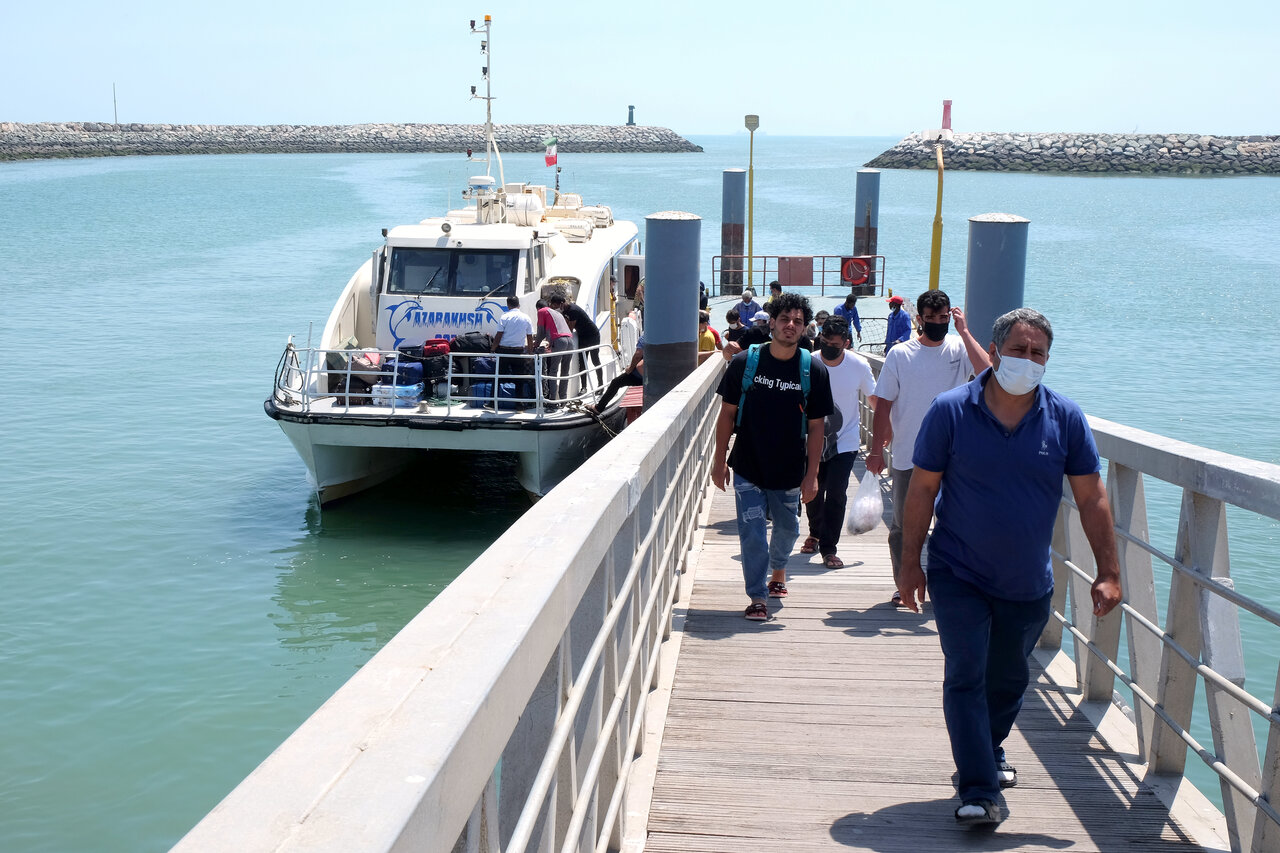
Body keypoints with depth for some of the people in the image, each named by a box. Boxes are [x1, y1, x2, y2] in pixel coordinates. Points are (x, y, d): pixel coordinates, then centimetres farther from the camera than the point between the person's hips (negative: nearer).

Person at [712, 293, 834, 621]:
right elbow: (727, 413, 1)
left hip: (790, 471, 2)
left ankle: (778, 570, 48)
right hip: (748, 469, -1)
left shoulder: (813, 370, -5)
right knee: (752, 532, -5)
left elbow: (816, 425, -2)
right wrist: (720, 460, -1)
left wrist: (811, 474, -4)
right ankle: (758, 597, 7)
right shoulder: (745, 362, -6)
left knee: (787, 528, 18)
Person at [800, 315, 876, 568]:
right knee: (812, 491, 12)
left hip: (846, 440, -1)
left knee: (836, 493, -11)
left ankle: (828, 547, -1)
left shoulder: (859, 366, -12)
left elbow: (874, 397, 5)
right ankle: (815, 534, 39)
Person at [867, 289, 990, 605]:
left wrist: (964, 332, -17)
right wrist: (876, 450, -3)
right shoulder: (900, 354, -1)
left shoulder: (961, 348, 0)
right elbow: (883, 405, 0)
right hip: (908, 458, 0)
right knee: (903, 526, 8)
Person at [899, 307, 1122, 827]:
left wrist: (1109, 573, -3)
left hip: (1028, 584, 3)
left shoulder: (1065, 418, -4)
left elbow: (1091, 498, 0)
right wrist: (911, 563, -6)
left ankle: (988, 753, 42)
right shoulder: (950, 411, -10)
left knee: (1008, 679, 17)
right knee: (966, 677, -8)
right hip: (959, 576, -3)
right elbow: (923, 488, -6)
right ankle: (978, 792, -3)